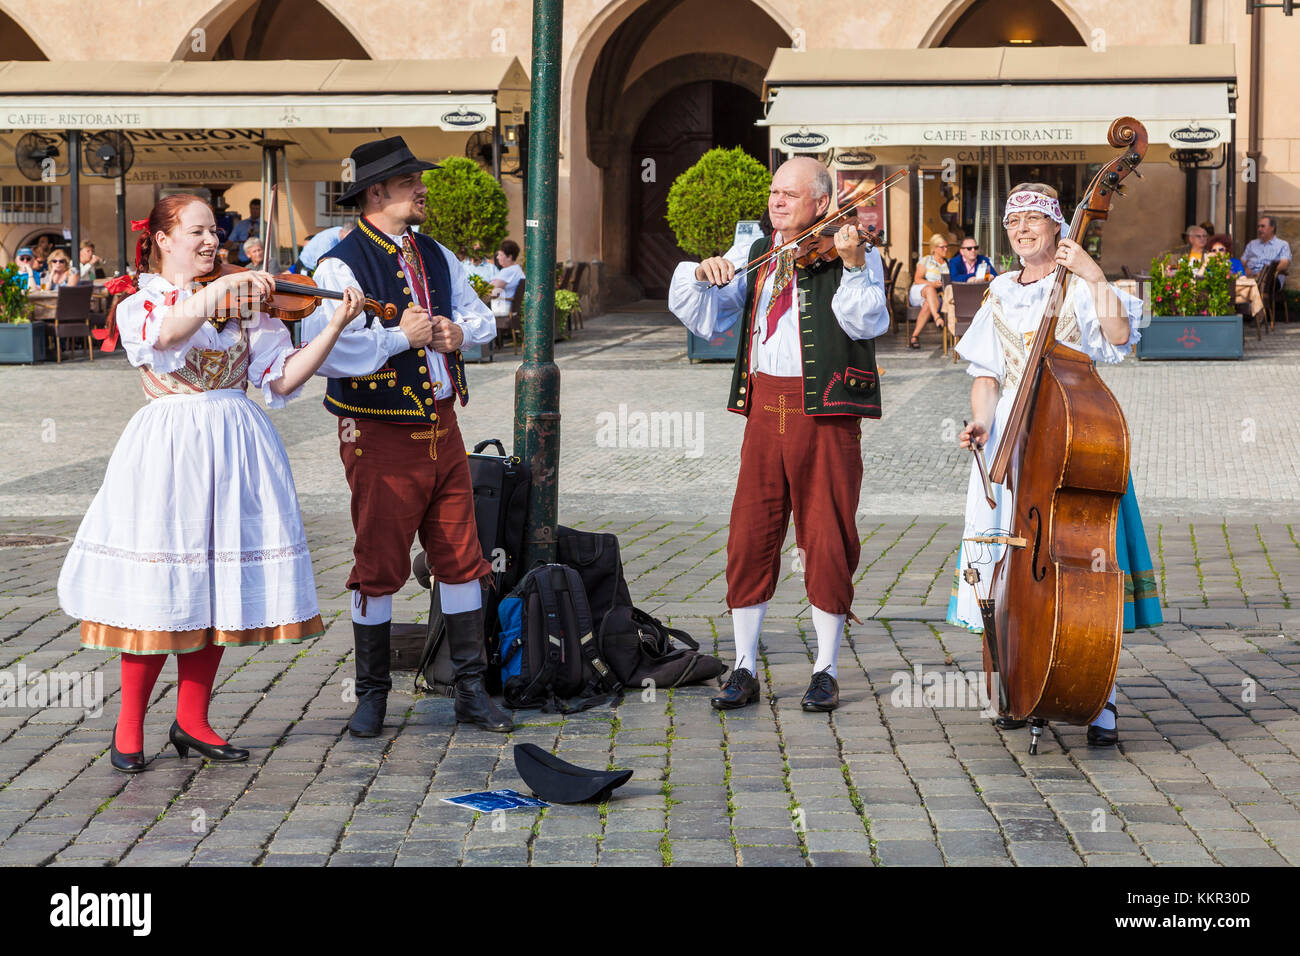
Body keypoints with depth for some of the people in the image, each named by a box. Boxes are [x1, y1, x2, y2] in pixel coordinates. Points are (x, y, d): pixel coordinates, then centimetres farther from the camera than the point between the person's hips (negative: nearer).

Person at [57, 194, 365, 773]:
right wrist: (220, 288, -28)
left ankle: (191, 721, 18)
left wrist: (335, 327, -9)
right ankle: (129, 725, 9)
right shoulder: (138, 303, 3)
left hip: (235, 450, 4)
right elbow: (165, 334, -21)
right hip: (169, 447, -4)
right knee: (158, 592, -5)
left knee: (217, 588, 6)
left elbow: (283, 378, 1)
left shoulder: (245, 305, 11)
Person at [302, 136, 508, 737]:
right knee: (379, 566, 1)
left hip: (442, 427, 6)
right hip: (381, 437, -6)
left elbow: (481, 317, 22)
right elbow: (323, 349, -23)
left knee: (461, 558, 8)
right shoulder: (340, 265, -11)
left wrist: (460, 331, 0)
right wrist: (398, 337, -19)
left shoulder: (435, 257, 13)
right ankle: (371, 694, 16)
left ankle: (471, 690, 18)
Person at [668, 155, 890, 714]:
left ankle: (826, 671, 13)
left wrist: (853, 265, -29)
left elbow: (866, 322, -15)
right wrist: (702, 275, -7)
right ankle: (744, 670, 14)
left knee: (828, 542, 1)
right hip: (765, 409, 4)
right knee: (750, 539, 3)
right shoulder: (756, 255, 15)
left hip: (825, 412, -4)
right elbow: (702, 316, 12)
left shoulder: (850, 254, 1)